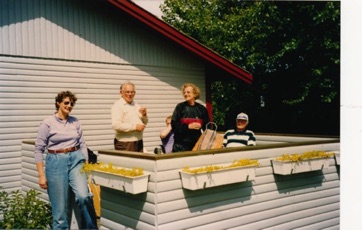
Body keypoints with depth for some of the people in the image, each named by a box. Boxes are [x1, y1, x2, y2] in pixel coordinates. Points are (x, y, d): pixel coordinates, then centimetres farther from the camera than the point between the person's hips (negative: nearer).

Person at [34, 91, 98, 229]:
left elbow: (82, 144, 11)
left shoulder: (75, 121, 6)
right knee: (61, 207, 2)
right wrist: (41, 175, -8)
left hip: (76, 160, 2)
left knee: (83, 196, -18)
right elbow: (38, 149, -4)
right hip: (56, 162, -2)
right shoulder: (48, 123, -5)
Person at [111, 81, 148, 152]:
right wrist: (135, 127, -19)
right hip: (125, 144, -7)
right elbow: (116, 125, -21)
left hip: (139, 143, 7)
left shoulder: (137, 105, 15)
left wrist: (144, 115, 0)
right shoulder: (118, 105, -8)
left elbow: (144, 123, 21)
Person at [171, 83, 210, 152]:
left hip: (197, 143, 2)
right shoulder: (180, 107, 0)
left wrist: (200, 126, -9)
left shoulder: (201, 109, 7)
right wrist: (188, 126, -14)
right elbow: (174, 124, -6)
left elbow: (207, 125, 12)